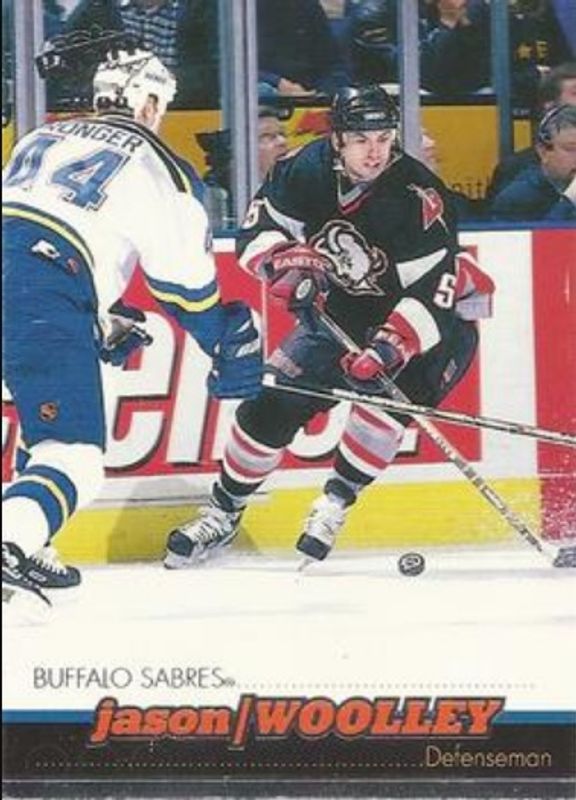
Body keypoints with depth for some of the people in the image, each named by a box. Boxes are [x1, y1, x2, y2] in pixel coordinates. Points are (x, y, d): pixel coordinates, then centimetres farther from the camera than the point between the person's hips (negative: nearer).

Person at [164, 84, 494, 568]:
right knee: (272, 400, -2)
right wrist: (290, 264, -24)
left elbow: (431, 292, -33)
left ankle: (336, 502, -16)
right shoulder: (309, 169, -15)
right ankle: (223, 514, 16)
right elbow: (259, 228, -3)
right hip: (345, 311, 5)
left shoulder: (418, 197, -29)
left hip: (435, 316, -5)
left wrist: (390, 347, -46)